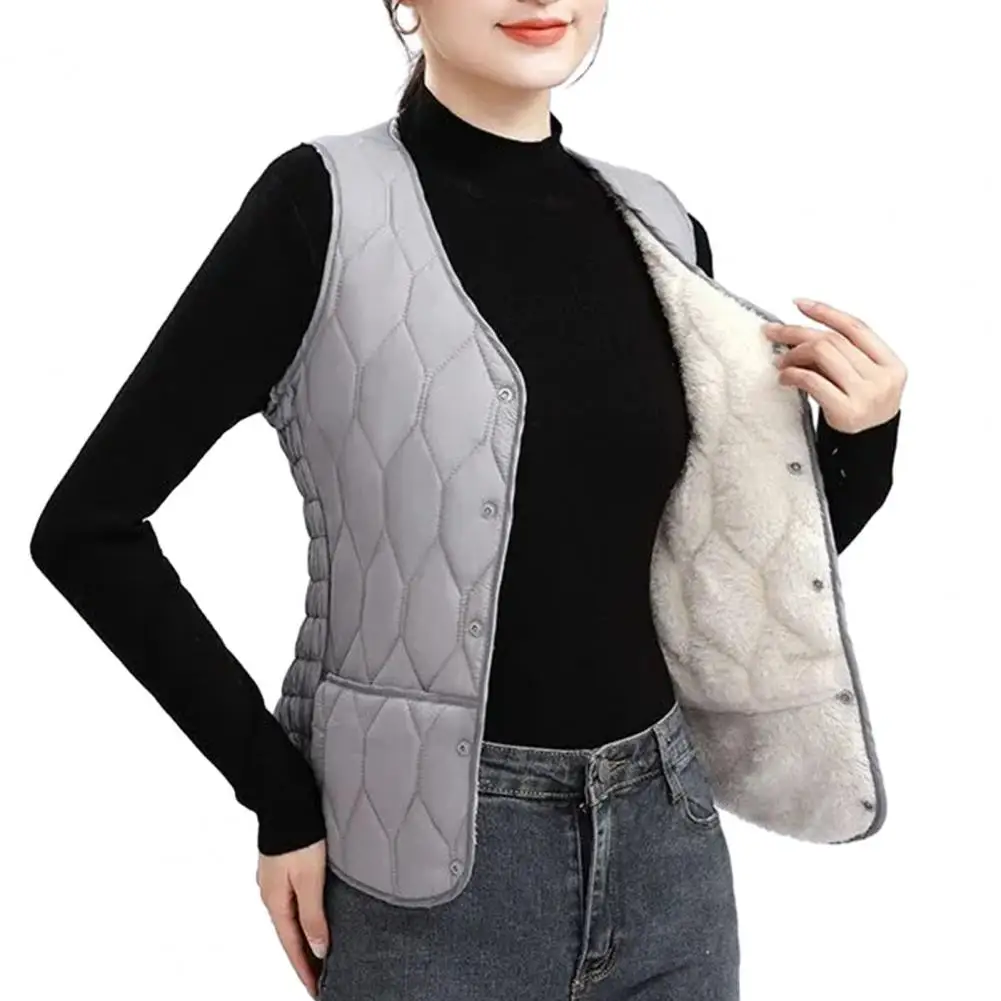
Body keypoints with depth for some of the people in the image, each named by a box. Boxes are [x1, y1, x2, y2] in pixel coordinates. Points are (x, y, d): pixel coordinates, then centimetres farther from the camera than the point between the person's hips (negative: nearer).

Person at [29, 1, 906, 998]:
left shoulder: (660, 231, 3)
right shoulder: (324, 207, -11)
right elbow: (86, 526, -9)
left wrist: (860, 444, -5)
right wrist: (280, 794, -9)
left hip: (665, 846, 5)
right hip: (432, 874, -4)